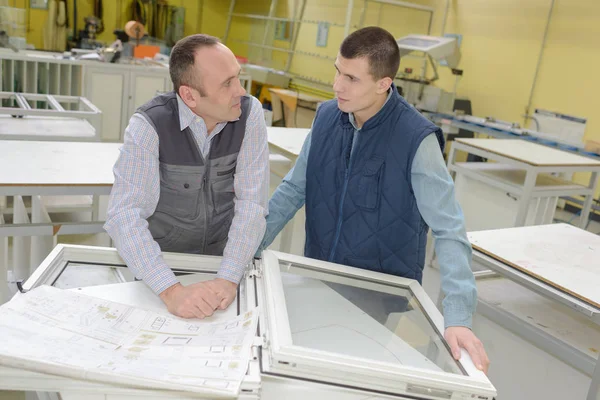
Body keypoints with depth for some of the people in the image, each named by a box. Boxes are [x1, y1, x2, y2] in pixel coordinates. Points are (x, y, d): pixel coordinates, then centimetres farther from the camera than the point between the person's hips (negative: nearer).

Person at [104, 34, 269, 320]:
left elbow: (252, 202, -14)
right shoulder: (150, 124, -18)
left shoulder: (249, 114, -12)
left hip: (222, 257, 2)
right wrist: (171, 290, -35)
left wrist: (229, 278, -25)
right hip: (160, 260, -1)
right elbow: (125, 214, -24)